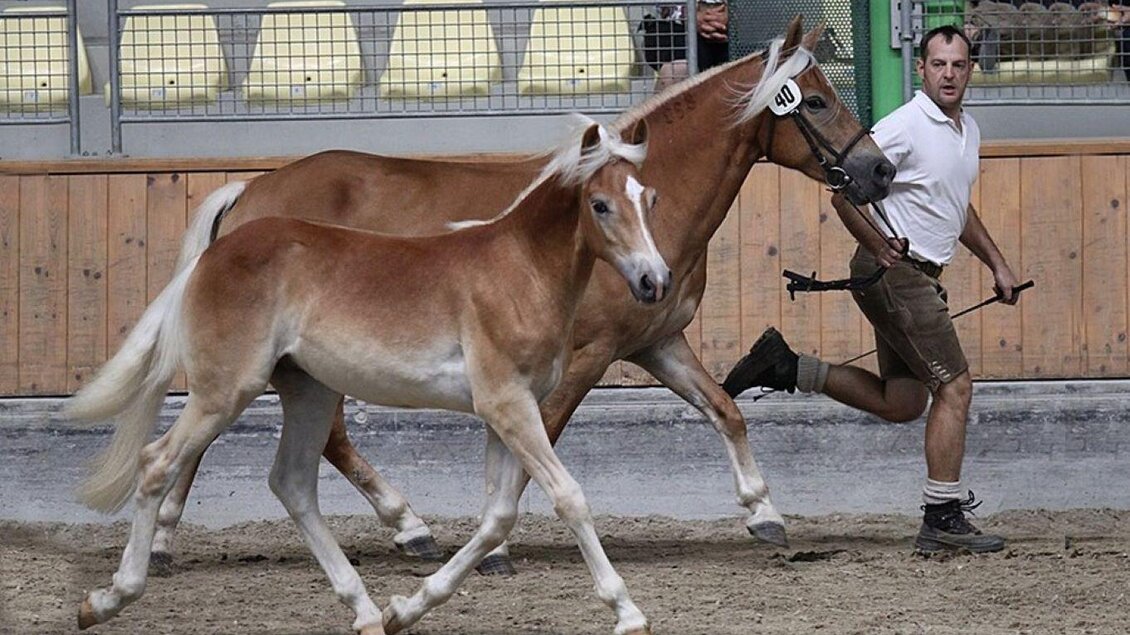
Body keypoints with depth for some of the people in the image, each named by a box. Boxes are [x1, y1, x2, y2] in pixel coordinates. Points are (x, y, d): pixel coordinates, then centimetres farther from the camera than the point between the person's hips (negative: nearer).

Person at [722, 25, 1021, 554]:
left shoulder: (968, 131, 12)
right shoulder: (904, 127, -16)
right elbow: (843, 190, -19)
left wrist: (996, 264, 23)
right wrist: (880, 249, -16)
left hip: (919, 278, 9)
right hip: (895, 273, -9)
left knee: (901, 403, 12)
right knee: (954, 387, -9)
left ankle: (787, 369, 16)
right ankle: (943, 520, -5)